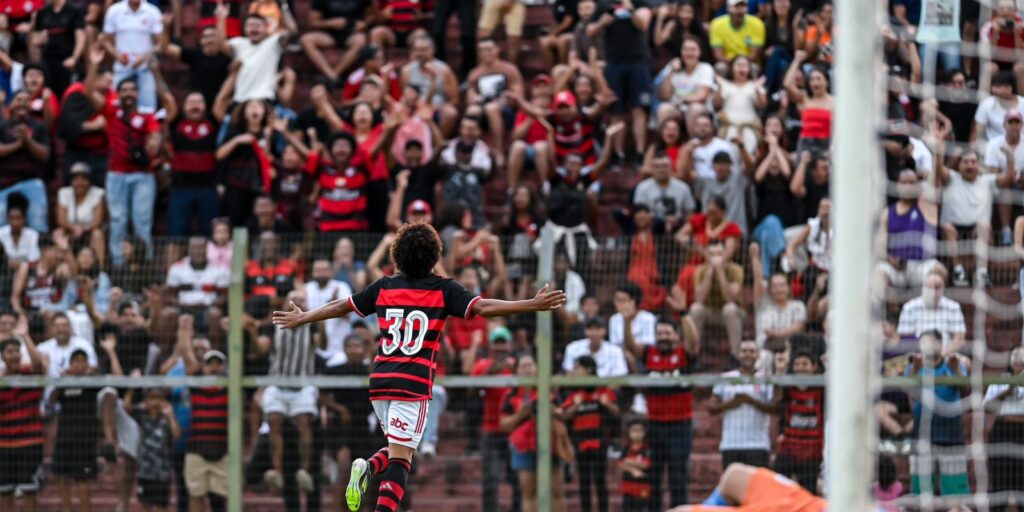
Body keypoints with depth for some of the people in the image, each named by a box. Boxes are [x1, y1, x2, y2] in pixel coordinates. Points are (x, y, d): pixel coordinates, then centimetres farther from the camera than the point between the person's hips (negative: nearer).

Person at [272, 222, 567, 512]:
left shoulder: (384, 287, 10)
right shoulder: (443, 290, -1)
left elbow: (340, 307, 20)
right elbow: (483, 307, -11)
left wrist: (301, 319, 35)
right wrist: (533, 305, -11)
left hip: (380, 380, 4)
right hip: (413, 384, -4)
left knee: (400, 448, 20)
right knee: (401, 456, -6)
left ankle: (367, 468, -10)